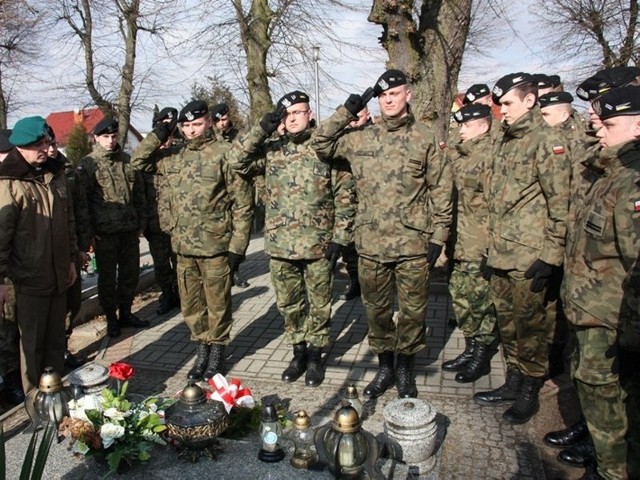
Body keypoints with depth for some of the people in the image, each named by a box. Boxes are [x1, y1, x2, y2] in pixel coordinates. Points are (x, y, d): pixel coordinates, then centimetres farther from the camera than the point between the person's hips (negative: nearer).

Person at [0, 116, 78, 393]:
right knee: (32, 343, 7)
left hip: (58, 275, 6)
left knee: (56, 339, 16)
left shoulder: (56, 175, 9)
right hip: (29, 278, -6)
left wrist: (71, 259, 17)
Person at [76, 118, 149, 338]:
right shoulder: (87, 164, -4)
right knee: (107, 277, 7)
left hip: (130, 229, 4)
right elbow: (82, 201, -7)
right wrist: (88, 232, -12)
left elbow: (139, 193, 12)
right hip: (104, 231, -4)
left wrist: (142, 222, 10)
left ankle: (125, 313, 28)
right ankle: (111, 318, 21)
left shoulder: (127, 160, 8)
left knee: (130, 273, 12)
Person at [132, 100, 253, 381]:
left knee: (217, 304, 8)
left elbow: (242, 203, -10)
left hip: (215, 246, -5)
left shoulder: (224, 154, -9)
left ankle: (217, 352, 27)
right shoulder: (174, 157, 9)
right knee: (190, 304, 15)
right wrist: (158, 135, 5)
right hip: (183, 246, 6)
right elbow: (139, 161, 20)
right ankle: (202, 350, 32)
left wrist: (238, 245, -13)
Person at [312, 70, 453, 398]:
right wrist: (345, 112, 2)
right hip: (371, 244, 2)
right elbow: (321, 144, 11)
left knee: (412, 310, 9)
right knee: (376, 309, 13)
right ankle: (384, 367, 32)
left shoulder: (425, 139, 1)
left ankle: (405, 369, 29)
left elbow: (440, 190, 1)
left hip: (413, 244, -2)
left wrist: (438, 236, -4)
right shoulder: (360, 138, 7)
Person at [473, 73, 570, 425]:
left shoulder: (548, 141, -10)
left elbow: (560, 203, -14)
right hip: (500, 254, 8)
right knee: (506, 321, 16)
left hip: (528, 257, -8)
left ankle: (530, 392, 21)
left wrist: (550, 256, -17)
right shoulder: (506, 142, 15)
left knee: (528, 323, 4)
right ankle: (513, 382, 31)